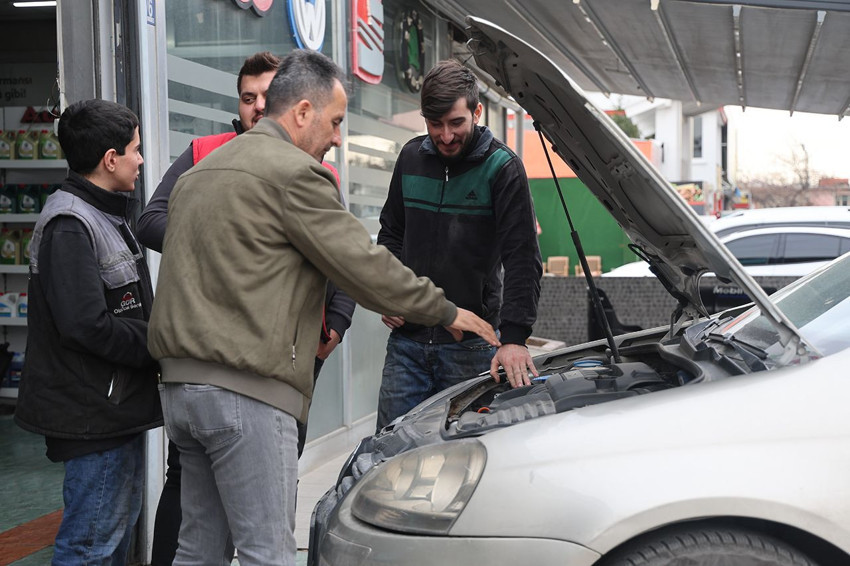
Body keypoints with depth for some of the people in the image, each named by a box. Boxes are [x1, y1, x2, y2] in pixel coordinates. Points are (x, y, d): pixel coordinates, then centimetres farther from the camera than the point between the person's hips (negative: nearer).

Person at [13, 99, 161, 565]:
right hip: (95, 415, -10)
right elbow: (87, 326, -26)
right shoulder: (70, 225, -18)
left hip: (120, 405, 10)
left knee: (120, 525, 21)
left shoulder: (105, 216, 14)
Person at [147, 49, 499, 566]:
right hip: (245, 392, -10)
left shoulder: (200, 173, 20)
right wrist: (446, 312, 3)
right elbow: (364, 264, -11)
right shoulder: (294, 173, -10)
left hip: (182, 384, 10)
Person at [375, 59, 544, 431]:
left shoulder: (502, 167, -8)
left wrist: (514, 337, -23)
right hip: (407, 338, 4)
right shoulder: (412, 157, 7)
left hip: (471, 347, -4)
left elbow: (523, 259, -13)